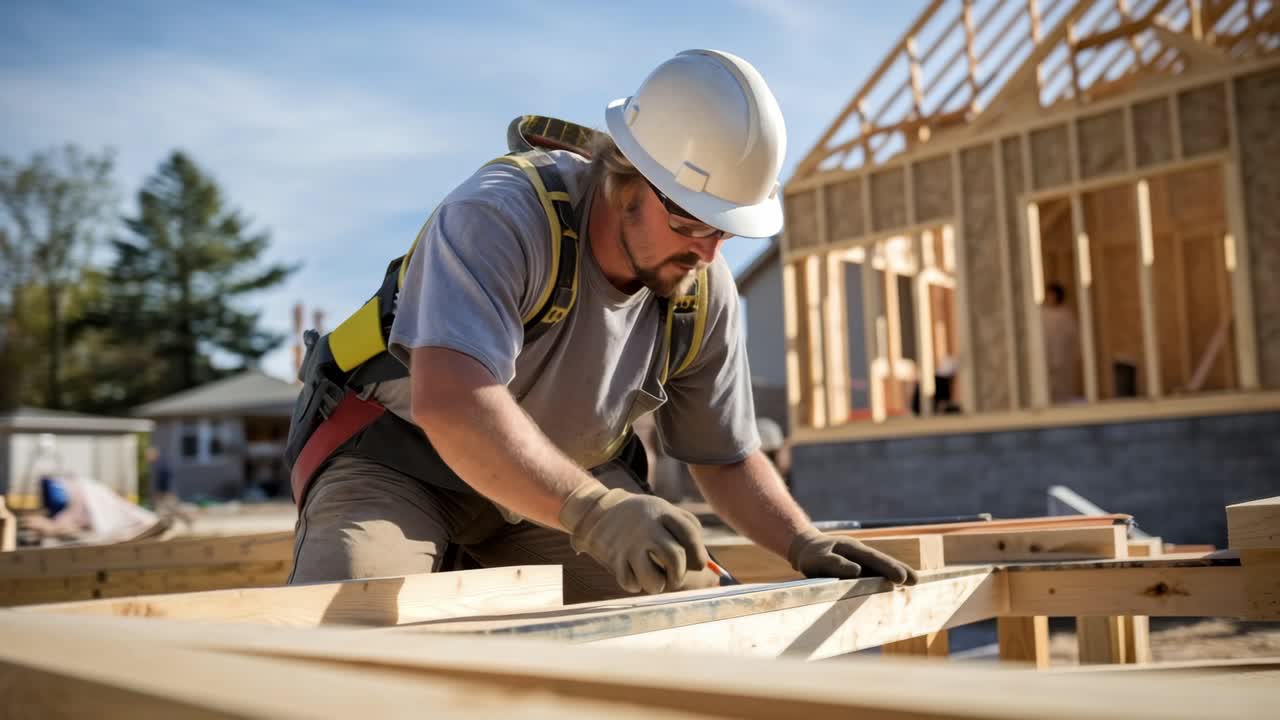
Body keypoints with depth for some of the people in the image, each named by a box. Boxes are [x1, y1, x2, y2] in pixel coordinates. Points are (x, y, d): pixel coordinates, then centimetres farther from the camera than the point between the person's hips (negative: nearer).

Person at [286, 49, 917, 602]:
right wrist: (594, 512, -55)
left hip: (563, 481, 6)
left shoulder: (705, 294, -9)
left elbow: (727, 459, 3)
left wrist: (806, 544, -13)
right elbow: (450, 402, -45)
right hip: (396, 458, -5)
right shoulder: (500, 216, -29)